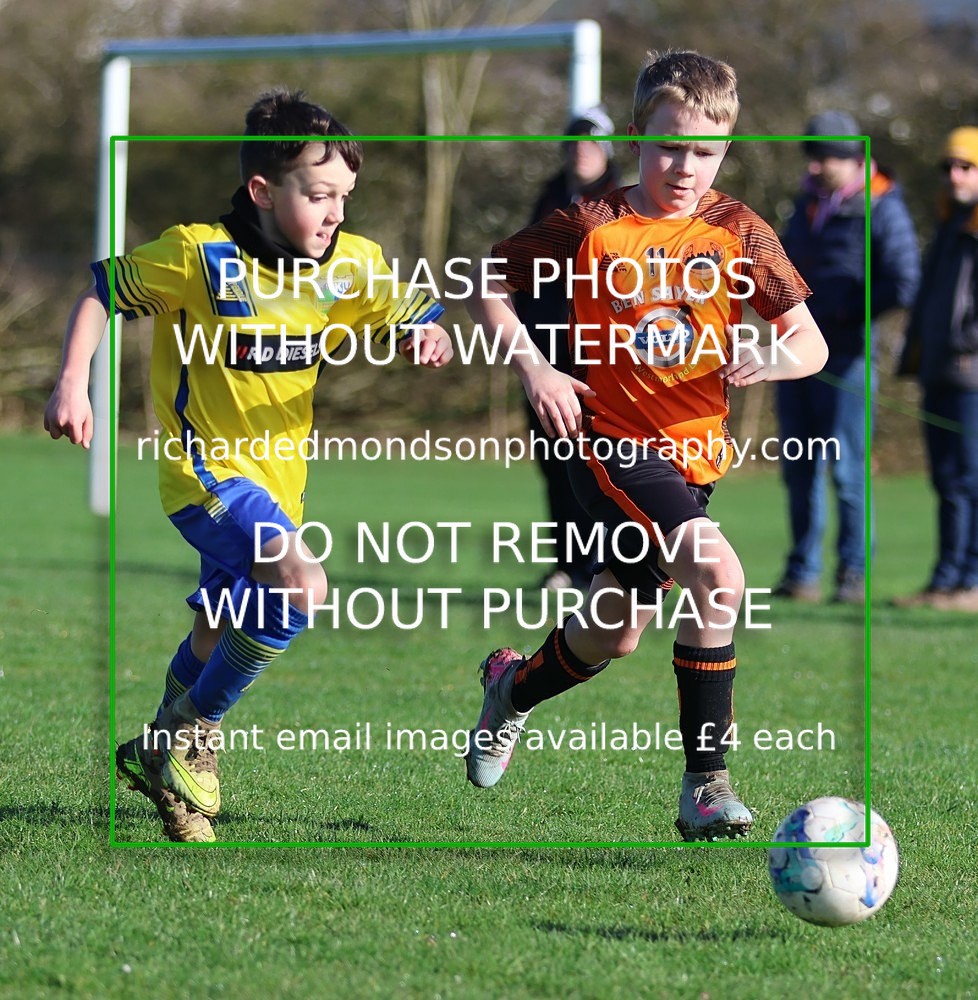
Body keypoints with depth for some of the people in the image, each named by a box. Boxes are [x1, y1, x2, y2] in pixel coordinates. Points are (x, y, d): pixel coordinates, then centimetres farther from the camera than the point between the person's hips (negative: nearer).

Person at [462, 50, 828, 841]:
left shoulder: (739, 233, 0)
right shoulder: (594, 228, -7)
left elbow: (812, 344, 1)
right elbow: (488, 284, 4)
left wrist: (774, 359, -22)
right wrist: (531, 368, -9)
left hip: (694, 450, 5)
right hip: (612, 441, -5)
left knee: (615, 634, 16)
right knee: (717, 574, -27)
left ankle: (514, 687, 50)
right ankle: (705, 785, -22)